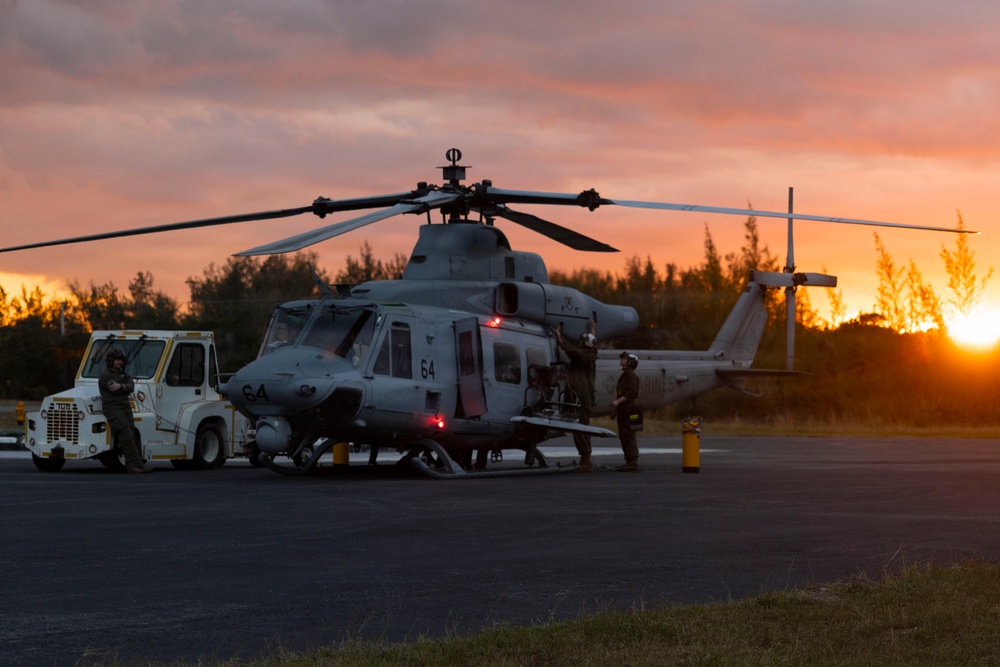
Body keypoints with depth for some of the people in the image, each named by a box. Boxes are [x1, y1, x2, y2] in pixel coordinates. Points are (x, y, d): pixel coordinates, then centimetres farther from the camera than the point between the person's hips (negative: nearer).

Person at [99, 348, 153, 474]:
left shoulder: (122, 373, 20)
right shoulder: (105, 375, -4)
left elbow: (131, 386, 2)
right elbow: (114, 390, -16)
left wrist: (121, 386, -16)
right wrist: (125, 388, -1)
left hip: (125, 406, 8)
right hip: (113, 407, -8)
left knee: (131, 437, 1)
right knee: (126, 437, -15)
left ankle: (131, 465, 1)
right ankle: (138, 464, -19)